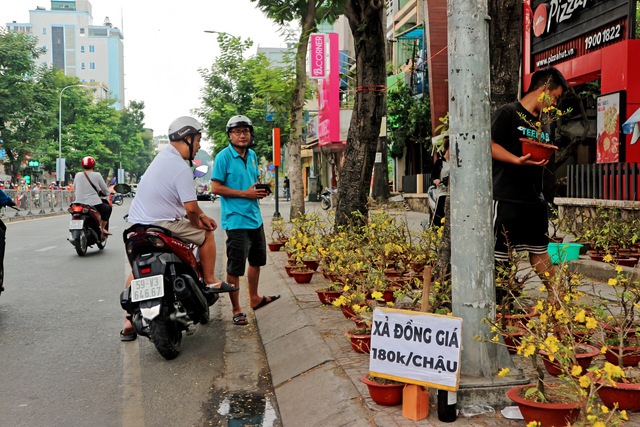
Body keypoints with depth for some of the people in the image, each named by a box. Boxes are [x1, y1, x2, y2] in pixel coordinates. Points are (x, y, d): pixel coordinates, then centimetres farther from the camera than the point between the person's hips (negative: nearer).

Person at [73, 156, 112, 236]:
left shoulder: (77, 175, 6)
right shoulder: (97, 175, -5)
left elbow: (74, 191, 15)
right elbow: (106, 191, 1)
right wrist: (101, 192, 24)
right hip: (94, 204, -4)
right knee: (108, 208, 23)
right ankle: (103, 228, 17)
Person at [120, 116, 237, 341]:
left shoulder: (162, 156, 14)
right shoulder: (181, 168, -16)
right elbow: (190, 207, -19)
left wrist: (201, 216, 17)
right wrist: (197, 222, 3)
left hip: (137, 223, 9)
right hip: (163, 225, -9)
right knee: (206, 234, 11)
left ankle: (128, 324, 20)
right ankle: (211, 282, 20)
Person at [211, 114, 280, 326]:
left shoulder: (252, 155, 11)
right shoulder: (224, 157, -12)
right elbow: (216, 188, -15)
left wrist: (261, 190, 1)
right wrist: (245, 193, -19)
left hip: (255, 217, 8)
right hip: (236, 219, -8)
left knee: (256, 261, 21)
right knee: (235, 267, -1)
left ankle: (254, 299, 39)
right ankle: (236, 310, 11)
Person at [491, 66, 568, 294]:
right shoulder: (508, 113, -5)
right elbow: (490, 145, -14)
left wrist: (546, 160, 7)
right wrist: (518, 160, -25)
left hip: (535, 199, 8)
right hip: (506, 198, -8)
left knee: (539, 249, 14)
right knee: (499, 252, -2)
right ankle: (498, 298, 7)